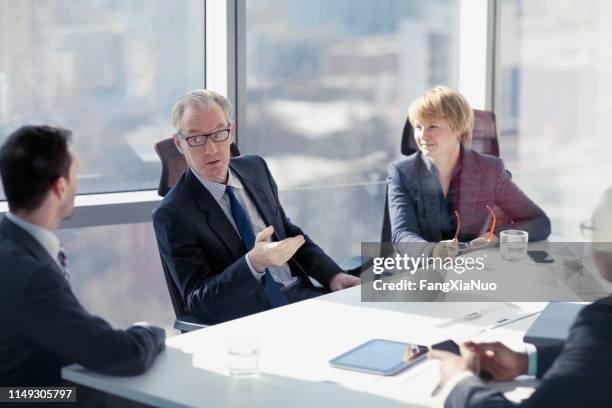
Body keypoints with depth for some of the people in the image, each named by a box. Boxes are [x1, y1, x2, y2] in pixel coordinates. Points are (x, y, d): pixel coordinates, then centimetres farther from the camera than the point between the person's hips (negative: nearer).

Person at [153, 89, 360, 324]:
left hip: (302, 294, 7)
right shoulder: (172, 215, -9)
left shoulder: (255, 168, 9)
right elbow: (198, 303, -13)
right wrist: (254, 263, -30)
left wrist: (333, 274, 3)